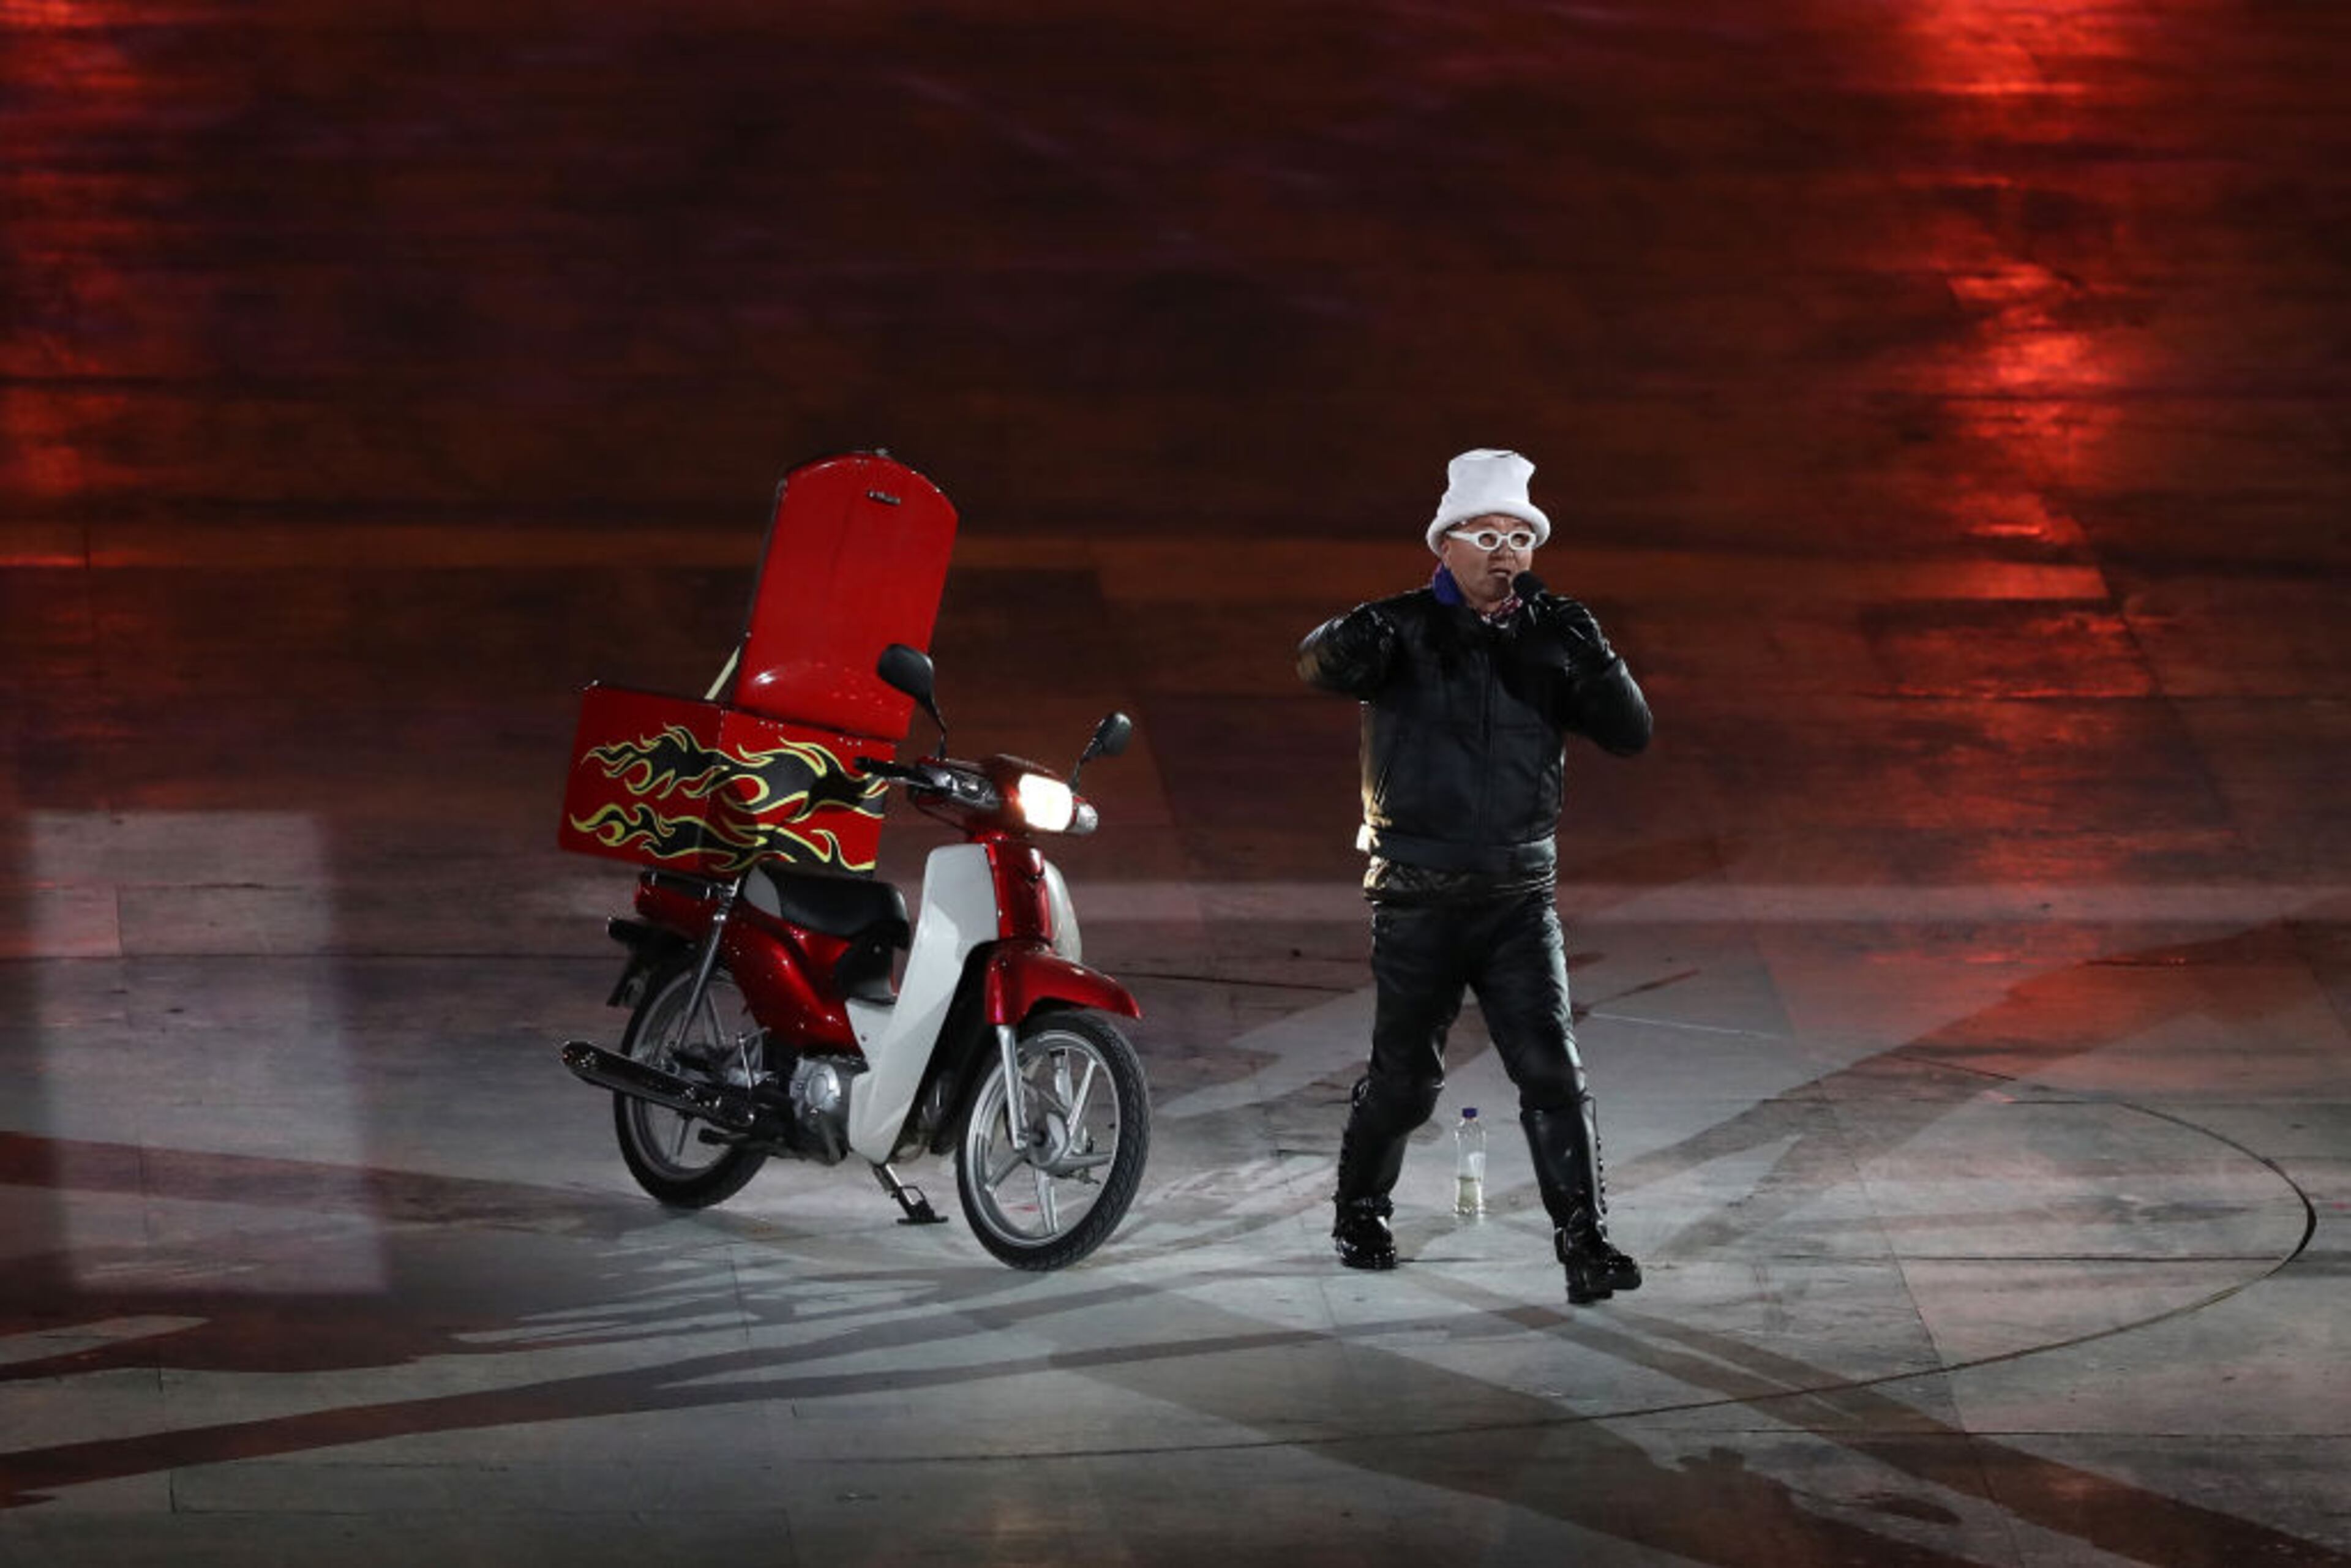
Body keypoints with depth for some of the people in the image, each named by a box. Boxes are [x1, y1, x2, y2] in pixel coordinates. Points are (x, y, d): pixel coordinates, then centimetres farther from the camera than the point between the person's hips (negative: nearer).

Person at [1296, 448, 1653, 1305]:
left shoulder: (1544, 639, 6)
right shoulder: (1406, 629, -4)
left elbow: (1630, 734, -1)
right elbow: (1321, 664, -25)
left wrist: (1591, 660, -19)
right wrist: (1355, 641, -49)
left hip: (1519, 899, 2)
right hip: (1419, 902, -2)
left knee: (1551, 1068, -9)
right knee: (1405, 1075, 6)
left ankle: (1585, 1241, -11)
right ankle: (1360, 1213, 30)